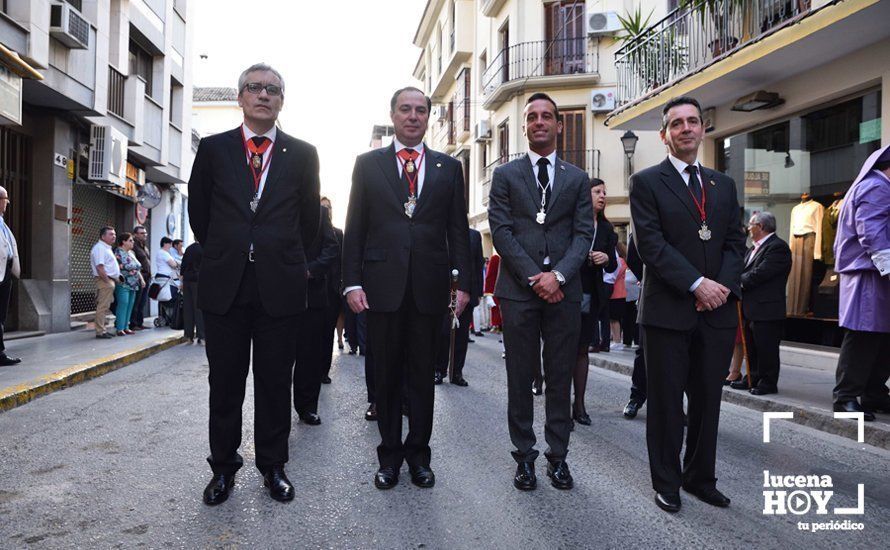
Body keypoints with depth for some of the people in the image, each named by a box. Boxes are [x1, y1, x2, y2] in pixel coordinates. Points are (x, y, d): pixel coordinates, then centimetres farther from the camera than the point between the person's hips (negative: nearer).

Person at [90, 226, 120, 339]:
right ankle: (100, 331, -6)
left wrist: (116, 278, 17)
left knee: (105, 307, 13)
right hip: (104, 281, -10)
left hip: (110, 280, 10)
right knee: (102, 307, -8)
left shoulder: (107, 248, 19)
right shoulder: (99, 248, -13)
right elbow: (99, 267, -21)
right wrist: (107, 281, -19)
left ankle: (102, 330, 19)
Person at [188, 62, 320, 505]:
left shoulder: (302, 154, 5)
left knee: (275, 381, 8)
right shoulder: (213, 148, 7)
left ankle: (273, 466, 23)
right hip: (224, 285, 1)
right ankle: (223, 466, 25)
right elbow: (198, 212, 14)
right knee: (225, 381, 10)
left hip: (279, 286, 0)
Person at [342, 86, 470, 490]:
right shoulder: (368, 164, 9)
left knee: (423, 374, 8)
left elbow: (458, 230, 8)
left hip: (429, 286, 1)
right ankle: (389, 454, 23)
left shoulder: (449, 168, 11)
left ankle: (419, 454, 22)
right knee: (386, 374, 8)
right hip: (383, 284, 0)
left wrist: (464, 282, -1)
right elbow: (354, 229, 5)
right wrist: (352, 282, -4)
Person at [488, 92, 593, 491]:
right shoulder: (505, 175, 8)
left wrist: (559, 275, -11)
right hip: (519, 289, -1)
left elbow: (584, 233, 5)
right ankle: (524, 457, 16)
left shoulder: (577, 178, 13)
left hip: (563, 291, 2)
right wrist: (533, 276, -11)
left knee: (560, 377, 7)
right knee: (520, 377, 5)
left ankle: (558, 457, 18)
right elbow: (501, 231, -1)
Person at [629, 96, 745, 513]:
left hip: (717, 311, 5)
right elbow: (650, 244, -10)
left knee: (708, 400, 12)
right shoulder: (646, 182, 0)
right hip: (668, 311, -4)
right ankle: (666, 483, 18)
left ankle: (701, 478, 27)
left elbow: (735, 242, 10)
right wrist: (697, 284, -16)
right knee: (666, 402, 4)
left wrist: (724, 284, -8)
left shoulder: (724, 185, 16)